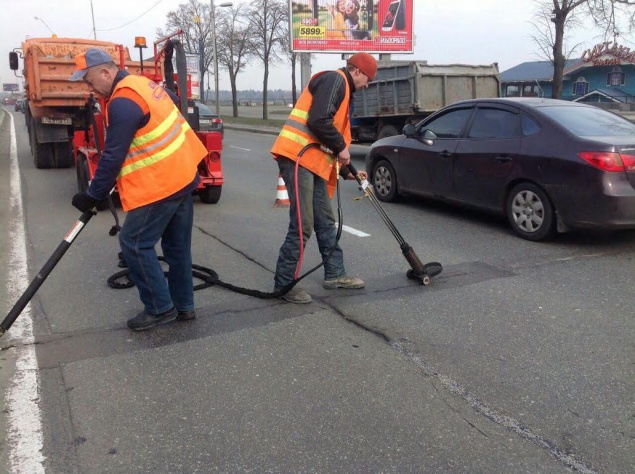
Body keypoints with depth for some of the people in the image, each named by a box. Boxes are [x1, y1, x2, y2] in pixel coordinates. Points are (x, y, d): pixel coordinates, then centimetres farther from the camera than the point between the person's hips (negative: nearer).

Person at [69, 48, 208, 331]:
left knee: (134, 244, -1)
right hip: (182, 176, 10)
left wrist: (93, 196, -8)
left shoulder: (123, 103, -17)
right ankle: (183, 305, 23)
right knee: (177, 245, 14)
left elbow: (113, 157, -17)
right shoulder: (144, 84, 12)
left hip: (160, 185, -10)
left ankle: (160, 308, 5)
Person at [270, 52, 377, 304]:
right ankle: (283, 283, 0)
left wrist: (347, 171, 26)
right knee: (302, 225, -9)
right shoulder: (335, 79, -6)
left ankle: (334, 274, 25)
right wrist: (341, 147, -8)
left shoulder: (343, 88, 26)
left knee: (325, 221, 14)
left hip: (313, 160, 10)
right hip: (298, 156, -10)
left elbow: (332, 137, 28)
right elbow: (319, 122, -21)